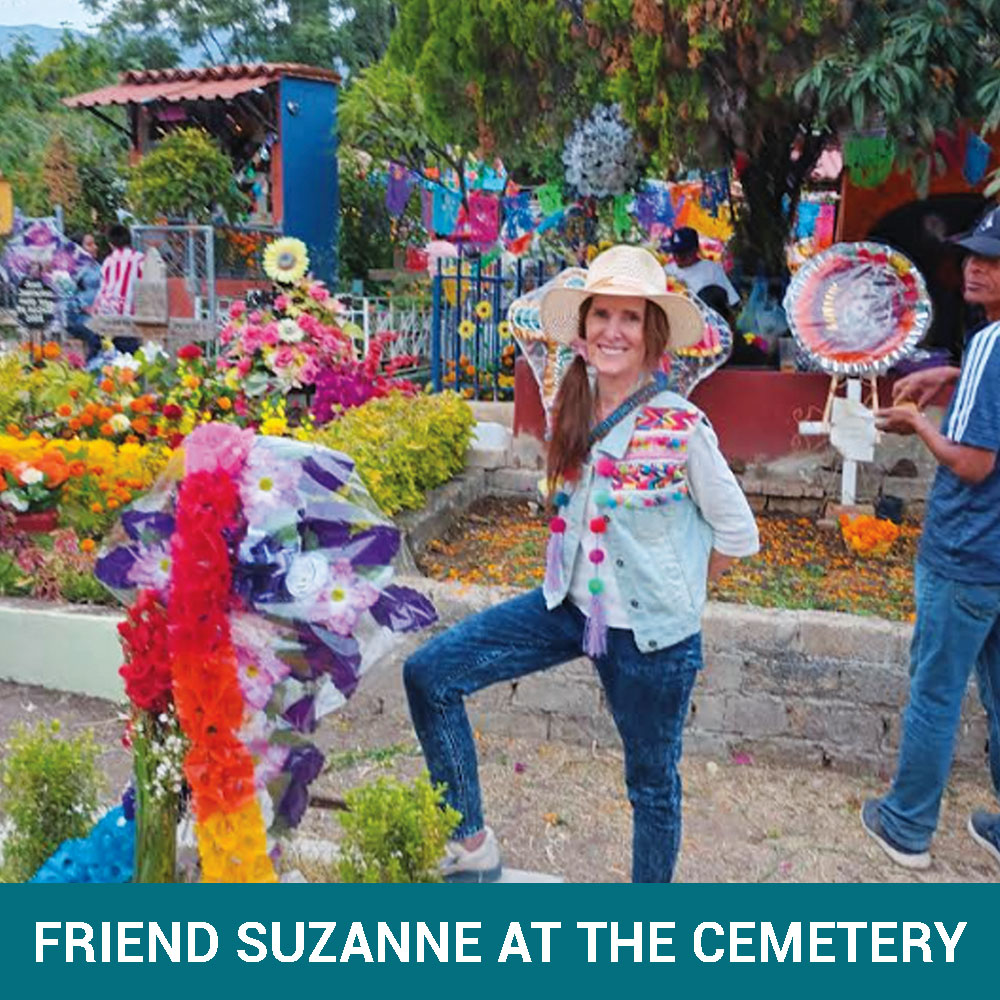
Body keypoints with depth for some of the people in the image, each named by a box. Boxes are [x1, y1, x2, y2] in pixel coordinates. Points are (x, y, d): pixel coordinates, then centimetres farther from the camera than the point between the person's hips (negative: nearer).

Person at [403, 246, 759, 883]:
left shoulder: (682, 429, -19)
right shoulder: (577, 405, -3)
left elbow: (738, 535, -8)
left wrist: (675, 587, 1)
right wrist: (583, 582, 8)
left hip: (651, 632, -5)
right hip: (570, 606, 6)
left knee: (652, 780, 15)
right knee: (430, 674, -3)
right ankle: (472, 844, 12)